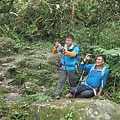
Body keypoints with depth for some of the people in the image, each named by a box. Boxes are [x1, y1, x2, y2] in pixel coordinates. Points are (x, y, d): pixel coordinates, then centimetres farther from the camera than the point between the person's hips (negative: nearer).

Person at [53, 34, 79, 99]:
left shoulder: (76, 47, -9)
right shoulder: (64, 46, 2)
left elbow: (73, 54, -28)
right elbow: (55, 52, -2)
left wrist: (64, 50, -40)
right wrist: (56, 47, -24)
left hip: (71, 68, -2)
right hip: (63, 67, 2)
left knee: (72, 82, 10)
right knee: (61, 81, -6)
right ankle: (57, 94, -10)